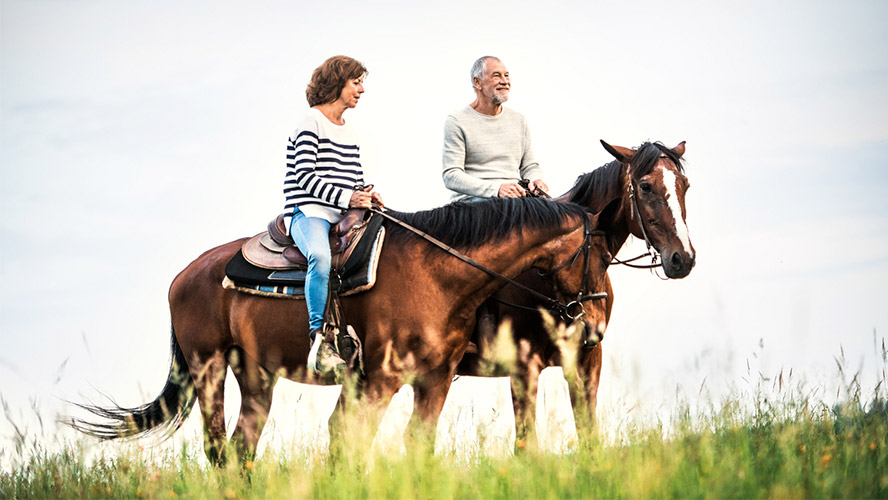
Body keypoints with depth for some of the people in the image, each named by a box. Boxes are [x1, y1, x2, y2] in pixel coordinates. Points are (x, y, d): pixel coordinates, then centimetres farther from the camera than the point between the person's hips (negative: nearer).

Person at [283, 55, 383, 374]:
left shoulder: (348, 133, 22)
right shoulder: (311, 122, -3)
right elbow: (305, 176, -12)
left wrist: (367, 196, -1)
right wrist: (347, 198, -21)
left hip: (343, 216, 8)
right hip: (308, 213, -8)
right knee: (321, 256, -38)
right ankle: (319, 339, -37)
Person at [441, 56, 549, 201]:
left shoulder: (518, 120, 20)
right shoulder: (457, 122, 0)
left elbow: (530, 166, 25)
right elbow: (451, 176, -9)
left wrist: (535, 180, -3)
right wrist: (496, 189, -23)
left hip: (515, 196, 6)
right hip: (472, 198, -6)